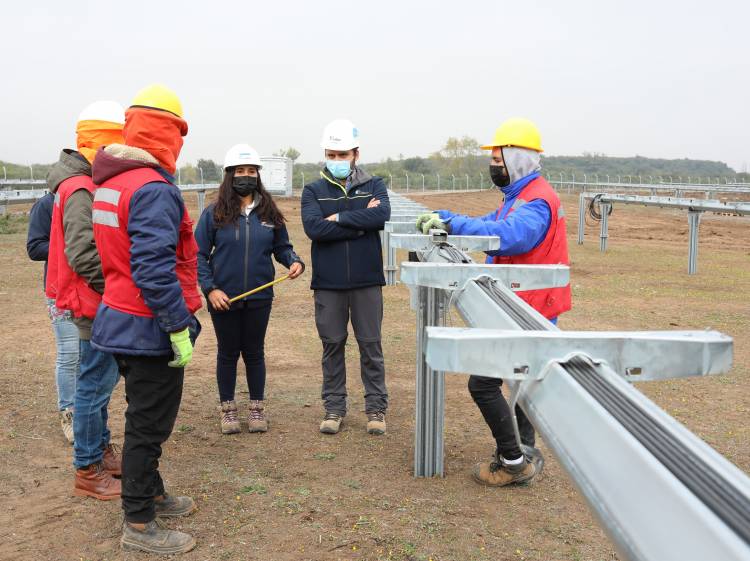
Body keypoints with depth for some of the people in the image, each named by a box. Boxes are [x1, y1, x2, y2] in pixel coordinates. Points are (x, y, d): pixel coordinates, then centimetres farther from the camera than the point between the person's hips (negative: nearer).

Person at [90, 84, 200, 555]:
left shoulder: (111, 182, 10)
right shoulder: (154, 188, -21)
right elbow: (154, 270, -27)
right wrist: (179, 327, -22)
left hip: (122, 321, 10)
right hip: (150, 330, -9)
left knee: (145, 419, 22)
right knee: (149, 425, 2)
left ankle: (152, 494, 37)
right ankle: (140, 525, 13)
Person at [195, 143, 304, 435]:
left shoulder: (269, 213, 3)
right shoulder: (214, 213, -5)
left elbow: (281, 246, 10)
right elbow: (199, 255, -3)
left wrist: (294, 261, -12)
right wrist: (210, 288, -12)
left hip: (259, 297, 2)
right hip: (223, 298, -2)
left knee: (254, 352, 13)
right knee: (228, 353, 11)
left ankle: (257, 408, 26)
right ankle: (227, 408, 26)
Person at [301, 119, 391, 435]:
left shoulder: (374, 185, 6)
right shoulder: (313, 191, 5)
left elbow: (382, 215, -15)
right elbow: (314, 228, -14)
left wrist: (340, 218, -14)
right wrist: (361, 224, -13)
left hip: (367, 281, 0)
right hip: (328, 283, 0)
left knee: (371, 345, 5)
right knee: (332, 346, 8)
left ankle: (376, 408, 15)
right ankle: (334, 408, 19)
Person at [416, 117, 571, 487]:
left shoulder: (536, 202, -19)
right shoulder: (522, 197, 17)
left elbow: (504, 236, -36)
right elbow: (489, 224, 13)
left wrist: (452, 223, -33)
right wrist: (443, 219, 0)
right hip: (529, 311, 11)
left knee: (482, 383, -8)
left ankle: (513, 463, 0)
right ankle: (522, 453, 31)